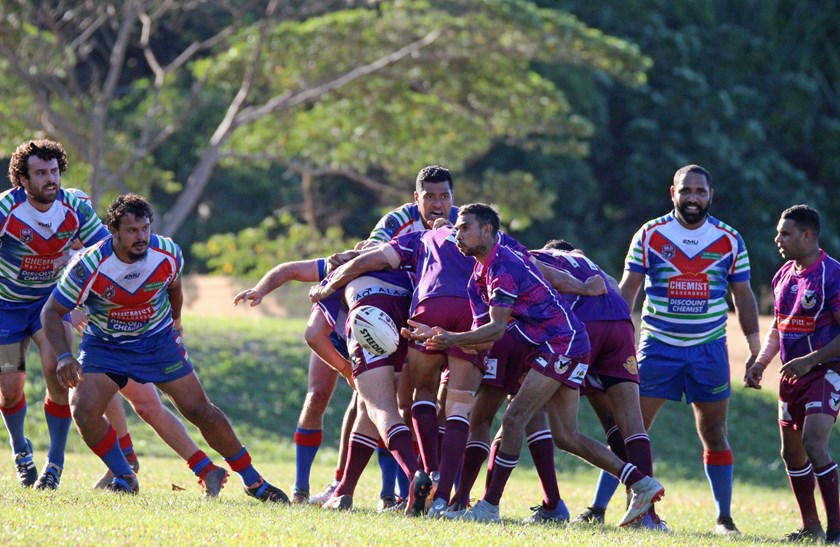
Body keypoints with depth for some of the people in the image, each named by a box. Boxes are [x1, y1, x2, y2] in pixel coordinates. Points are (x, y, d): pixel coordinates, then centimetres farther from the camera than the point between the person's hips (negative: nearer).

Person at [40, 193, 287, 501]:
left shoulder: (168, 254, -17)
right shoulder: (88, 266, -26)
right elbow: (51, 311, -17)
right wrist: (63, 357, -31)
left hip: (158, 340, 1)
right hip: (104, 345, -1)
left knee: (200, 410, -3)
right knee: (83, 411, -20)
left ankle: (253, 482, 10)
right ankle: (124, 478, 2)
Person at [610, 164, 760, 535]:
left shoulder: (729, 240, 2)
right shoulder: (649, 235, -1)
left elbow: (743, 296, 8)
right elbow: (628, 288, 1)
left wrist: (755, 348, 4)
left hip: (710, 350, 1)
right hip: (658, 347, -1)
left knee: (714, 434, 5)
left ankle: (724, 518, 13)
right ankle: (598, 508, 1)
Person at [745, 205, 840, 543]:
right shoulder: (784, 276, 10)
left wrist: (810, 360, -23)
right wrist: (760, 363, 7)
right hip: (792, 374, 8)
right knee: (791, 451, 10)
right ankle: (811, 528, 23)